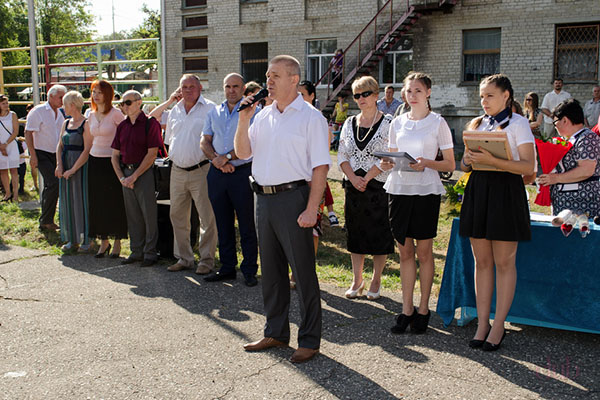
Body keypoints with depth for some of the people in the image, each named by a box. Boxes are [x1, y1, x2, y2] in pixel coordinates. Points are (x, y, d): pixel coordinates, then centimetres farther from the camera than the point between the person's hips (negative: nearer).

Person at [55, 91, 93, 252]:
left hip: (80, 166, -7)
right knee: (67, 201, 9)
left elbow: (87, 150, -17)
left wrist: (73, 169, -18)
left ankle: (85, 239, 8)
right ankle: (72, 239, 18)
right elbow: (60, 145, 10)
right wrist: (59, 165, -6)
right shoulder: (66, 123, 12)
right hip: (65, 166, 7)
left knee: (81, 201, -3)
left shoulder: (86, 124, -11)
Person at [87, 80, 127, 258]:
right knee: (97, 202, 7)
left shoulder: (115, 114, -8)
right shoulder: (91, 115, 11)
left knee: (114, 202, 0)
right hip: (95, 161, 6)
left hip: (112, 161, -6)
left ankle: (117, 242, 11)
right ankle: (103, 241, 17)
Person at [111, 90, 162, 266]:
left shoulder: (150, 123, -6)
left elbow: (152, 154, -12)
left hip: (144, 172, -6)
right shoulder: (122, 126, 12)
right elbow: (115, 155, 14)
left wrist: (134, 176, -13)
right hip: (126, 173, 6)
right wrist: (121, 177, -1)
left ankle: (150, 253, 6)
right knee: (132, 214, 10)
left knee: (149, 214, -2)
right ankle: (136, 252, 19)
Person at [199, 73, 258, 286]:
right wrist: (216, 159, -8)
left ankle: (249, 270, 9)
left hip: (243, 172, -5)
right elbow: (205, 142, 11)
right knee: (223, 223, 11)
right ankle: (227, 267, 21)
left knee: (247, 224, 0)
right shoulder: (214, 113, 15)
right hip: (217, 173, 5)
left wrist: (226, 157, -16)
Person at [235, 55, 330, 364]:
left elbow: (320, 167, -11)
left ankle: (309, 340, 12)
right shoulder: (264, 115, 13)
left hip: (293, 197, -7)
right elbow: (243, 153, 12)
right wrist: (243, 120, -2)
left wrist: (311, 209, -18)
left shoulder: (310, 117, -6)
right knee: (271, 269, 15)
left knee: (303, 271, 1)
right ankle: (276, 333, 29)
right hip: (264, 197, 7)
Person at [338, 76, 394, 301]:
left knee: (379, 234, 2)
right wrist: (353, 178, -8)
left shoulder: (388, 123, -5)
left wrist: (367, 178, -14)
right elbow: (342, 155, 7)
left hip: (379, 187, -4)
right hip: (353, 187, 4)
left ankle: (376, 280, 16)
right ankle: (357, 280, 22)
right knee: (354, 233, 10)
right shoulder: (349, 123, 9)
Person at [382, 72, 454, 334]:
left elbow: (450, 164, -1)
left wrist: (427, 163, -18)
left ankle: (423, 309, 15)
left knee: (423, 252, 3)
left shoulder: (438, 123, 1)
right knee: (405, 251, 7)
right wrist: (387, 164, -5)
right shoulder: (398, 123, 12)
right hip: (399, 189, 4)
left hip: (426, 191, -3)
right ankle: (407, 309, 15)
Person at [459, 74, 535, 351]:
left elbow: (528, 166, -11)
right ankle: (482, 323, 14)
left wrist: (492, 160, -22)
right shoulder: (476, 124, 14)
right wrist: (467, 162, -6)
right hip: (478, 190, 5)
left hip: (506, 191, -5)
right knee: (482, 261, 7)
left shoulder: (518, 123, -2)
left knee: (504, 262, 0)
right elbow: (465, 165, 18)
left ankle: (498, 326, 8)